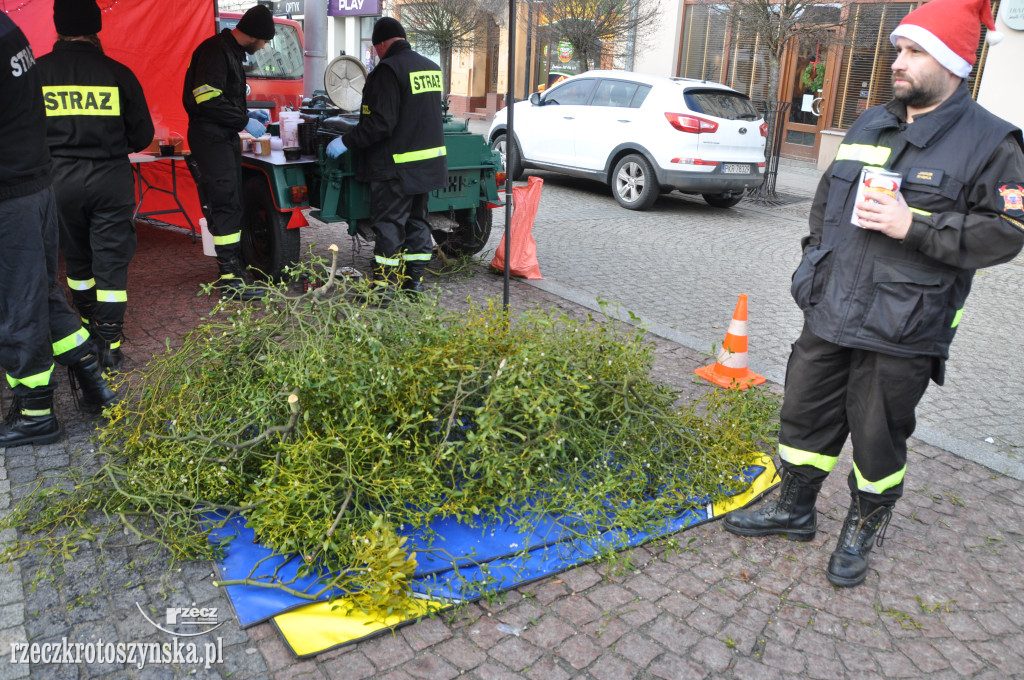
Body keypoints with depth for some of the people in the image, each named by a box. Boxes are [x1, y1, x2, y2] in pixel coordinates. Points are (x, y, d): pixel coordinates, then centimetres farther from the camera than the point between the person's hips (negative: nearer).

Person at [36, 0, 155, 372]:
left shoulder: (36, 72, -3)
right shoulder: (118, 73, -6)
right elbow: (142, 135, 1)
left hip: (59, 181, 2)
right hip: (110, 181, -1)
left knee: (76, 257, 20)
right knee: (111, 261, 4)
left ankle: (88, 323, 36)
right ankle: (109, 344, 3)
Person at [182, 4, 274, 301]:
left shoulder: (231, 52, 17)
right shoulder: (215, 51, -15)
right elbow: (208, 101, -22)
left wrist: (247, 114, 17)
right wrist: (244, 122, -17)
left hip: (225, 138, 10)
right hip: (210, 139, -10)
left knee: (231, 204, 13)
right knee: (226, 205, -12)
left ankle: (232, 264, 23)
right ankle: (230, 279, -12)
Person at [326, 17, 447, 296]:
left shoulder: (389, 69, -14)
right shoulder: (431, 67, 11)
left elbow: (381, 123, -21)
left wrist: (347, 141, -12)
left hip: (397, 165, -8)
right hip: (429, 164, 8)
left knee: (389, 224, -2)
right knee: (417, 220, 16)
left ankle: (384, 285, 3)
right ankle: (414, 279, 24)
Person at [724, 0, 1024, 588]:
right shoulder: (869, 125, 11)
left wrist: (913, 226, -21)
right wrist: (816, 256, 12)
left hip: (902, 331, -5)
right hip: (830, 312, 6)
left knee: (877, 434, 7)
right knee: (806, 412, 14)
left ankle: (866, 527, 32)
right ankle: (796, 509, 34)